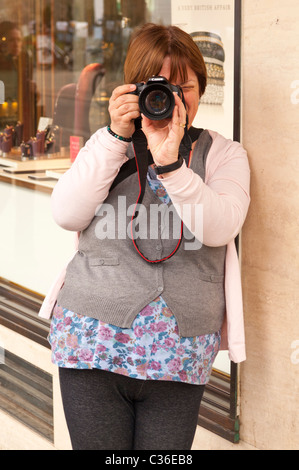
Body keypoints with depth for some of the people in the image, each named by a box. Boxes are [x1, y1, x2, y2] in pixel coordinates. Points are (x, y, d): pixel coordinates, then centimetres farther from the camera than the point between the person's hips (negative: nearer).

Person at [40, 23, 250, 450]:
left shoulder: (223, 155, 5)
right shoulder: (108, 144, 10)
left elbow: (220, 228, -13)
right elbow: (67, 215, -6)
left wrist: (169, 161, -23)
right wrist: (117, 136, -11)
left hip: (179, 357, 0)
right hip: (93, 344, 1)